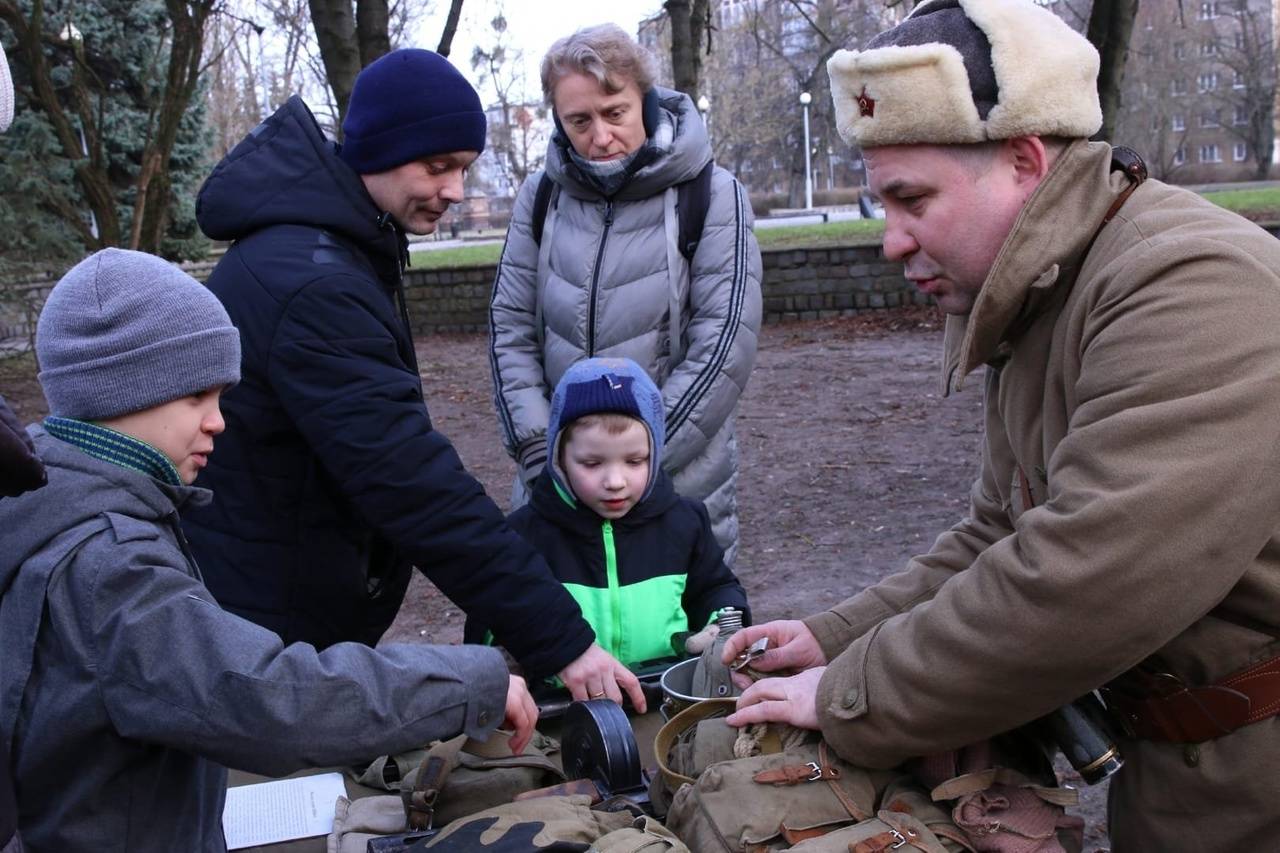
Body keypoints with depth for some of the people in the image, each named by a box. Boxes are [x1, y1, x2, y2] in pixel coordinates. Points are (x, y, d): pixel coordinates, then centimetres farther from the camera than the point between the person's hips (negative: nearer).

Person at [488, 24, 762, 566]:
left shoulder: (711, 195, -6)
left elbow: (725, 343, -11)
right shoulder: (541, 196, 4)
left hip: (680, 482, -2)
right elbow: (510, 329, 4)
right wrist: (538, 452, -7)